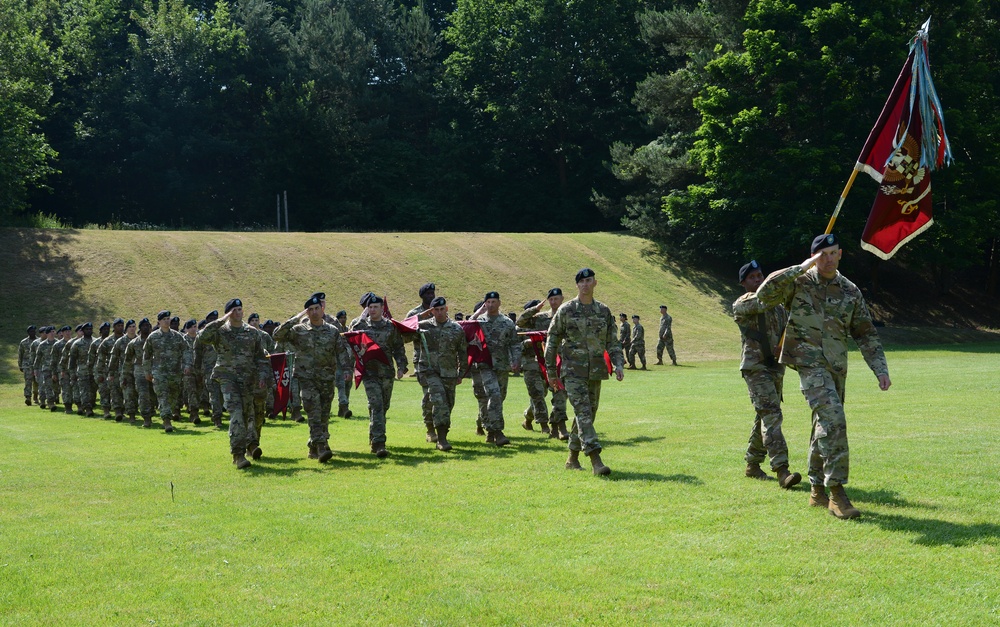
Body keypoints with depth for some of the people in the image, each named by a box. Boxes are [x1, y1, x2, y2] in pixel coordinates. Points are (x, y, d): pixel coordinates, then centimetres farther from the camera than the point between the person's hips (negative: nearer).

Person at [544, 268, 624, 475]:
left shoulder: (604, 311, 8)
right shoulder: (566, 310, -2)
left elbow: (612, 342, 12)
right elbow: (552, 341, 3)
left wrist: (618, 364, -3)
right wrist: (551, 372, 2)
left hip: (596, 372, 5)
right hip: (573, 371, -4)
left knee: (589, 415, 9)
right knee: (583, 413, -15)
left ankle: (573, 457, 22)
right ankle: (595, 460, -22)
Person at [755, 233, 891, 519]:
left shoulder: (850, 291, 10)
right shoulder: (799, 283, -3)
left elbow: (866, 334, 13)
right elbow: (765, 294, -19)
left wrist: (880, 370, 5)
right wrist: (801, 268, -18)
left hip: (837, 367, 6)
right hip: (809, 364, -6)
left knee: (825, 426, 13)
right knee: (834, 420, -21)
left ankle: (817, 491, 25)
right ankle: (837, 493, -19)